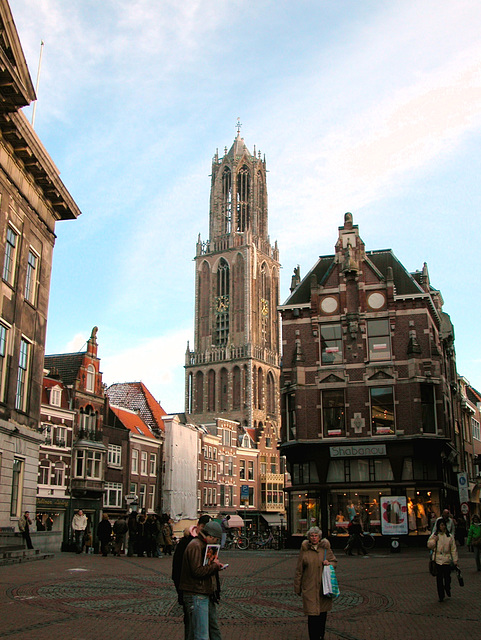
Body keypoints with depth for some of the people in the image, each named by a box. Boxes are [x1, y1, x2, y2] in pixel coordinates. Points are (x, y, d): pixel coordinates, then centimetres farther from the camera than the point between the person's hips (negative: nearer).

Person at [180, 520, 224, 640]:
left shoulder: (204, 545, 18)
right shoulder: (195, 546, -15)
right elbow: (197, 571, -23)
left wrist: (216, 565, 7)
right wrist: (214, 565, -11)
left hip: (206, 595, 11)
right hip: (196, 595, -10)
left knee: (214, 630, 16)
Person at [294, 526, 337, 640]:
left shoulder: (326, 548, 4)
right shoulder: (304, 549, 0)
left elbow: (335, 561, 16)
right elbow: (299, 570, 4)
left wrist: (329, 563, -8)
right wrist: (297, 587, 4)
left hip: (324, 586, 2)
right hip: (309, 587, -2)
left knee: (323, 613, 12)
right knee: (312, 613, -7)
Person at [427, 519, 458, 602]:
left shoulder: (449, 536, 4)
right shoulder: (434, 535, 5)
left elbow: (453, 549, 6)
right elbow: (429, 545, 5)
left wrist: (455, 560, 3)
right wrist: (434, 540, -12)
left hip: (447, 559, 0)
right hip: (437, 559, 0)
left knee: (447, 577, 1)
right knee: (439, 578, 3)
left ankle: (447, 589, 33)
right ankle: (441, 596, 14)